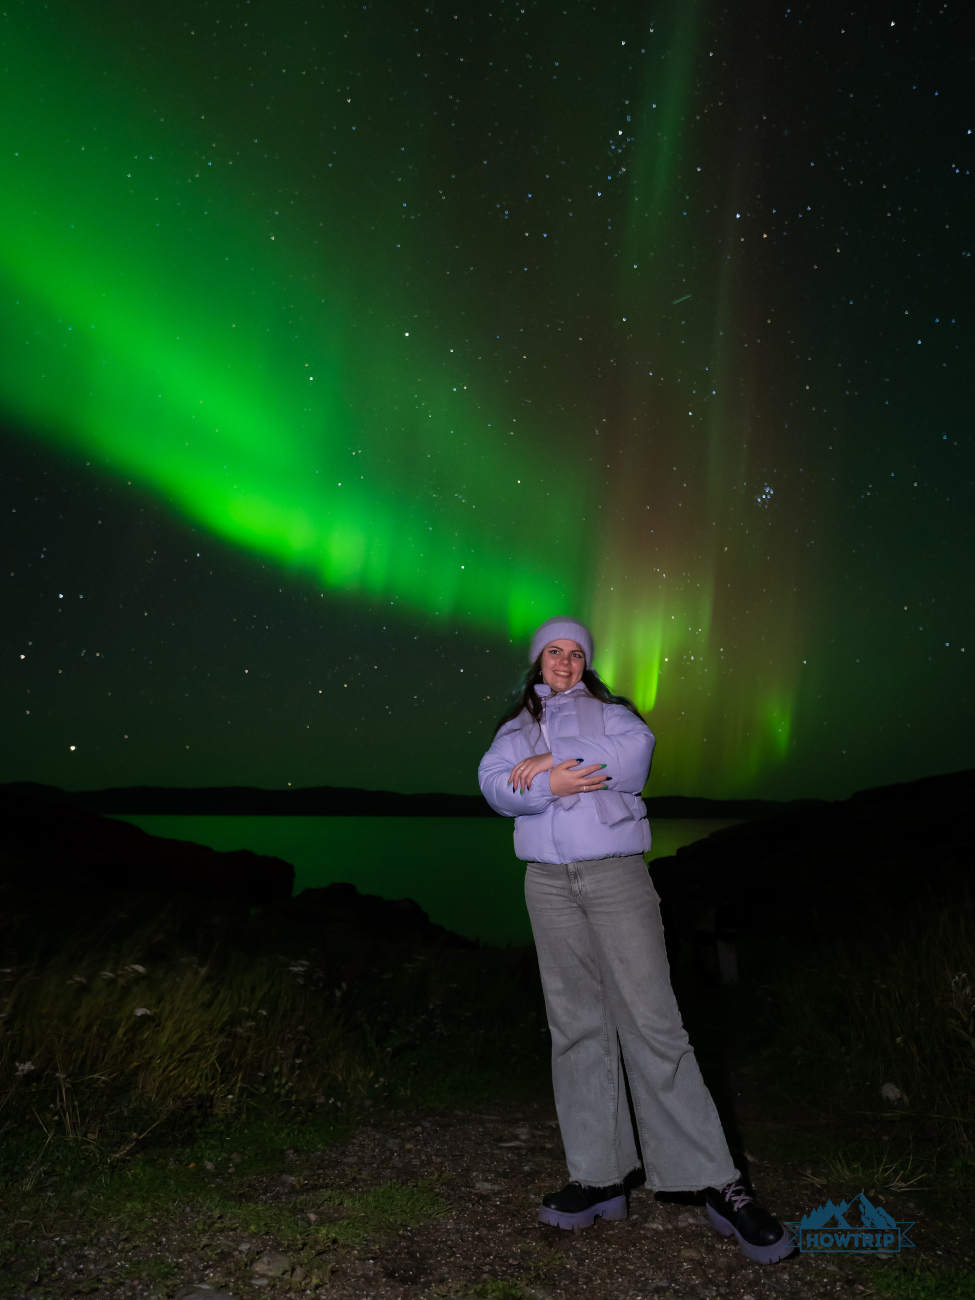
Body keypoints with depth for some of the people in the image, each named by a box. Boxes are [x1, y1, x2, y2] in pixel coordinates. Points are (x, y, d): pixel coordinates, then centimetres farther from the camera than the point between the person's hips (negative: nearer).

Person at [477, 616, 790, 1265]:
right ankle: (601, 1177, 14)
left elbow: (636, 751, -8)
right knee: (576, 1025, 5)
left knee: (651, 1020, -7)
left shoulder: (607, 709, 13)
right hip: (549, 882, 3)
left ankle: (718, 1183, 2)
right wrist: (552, 785, -18)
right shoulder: (515, 729, 17)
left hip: (615, 871, -2)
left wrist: (550, 762, -8)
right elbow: (495, 785, 0)